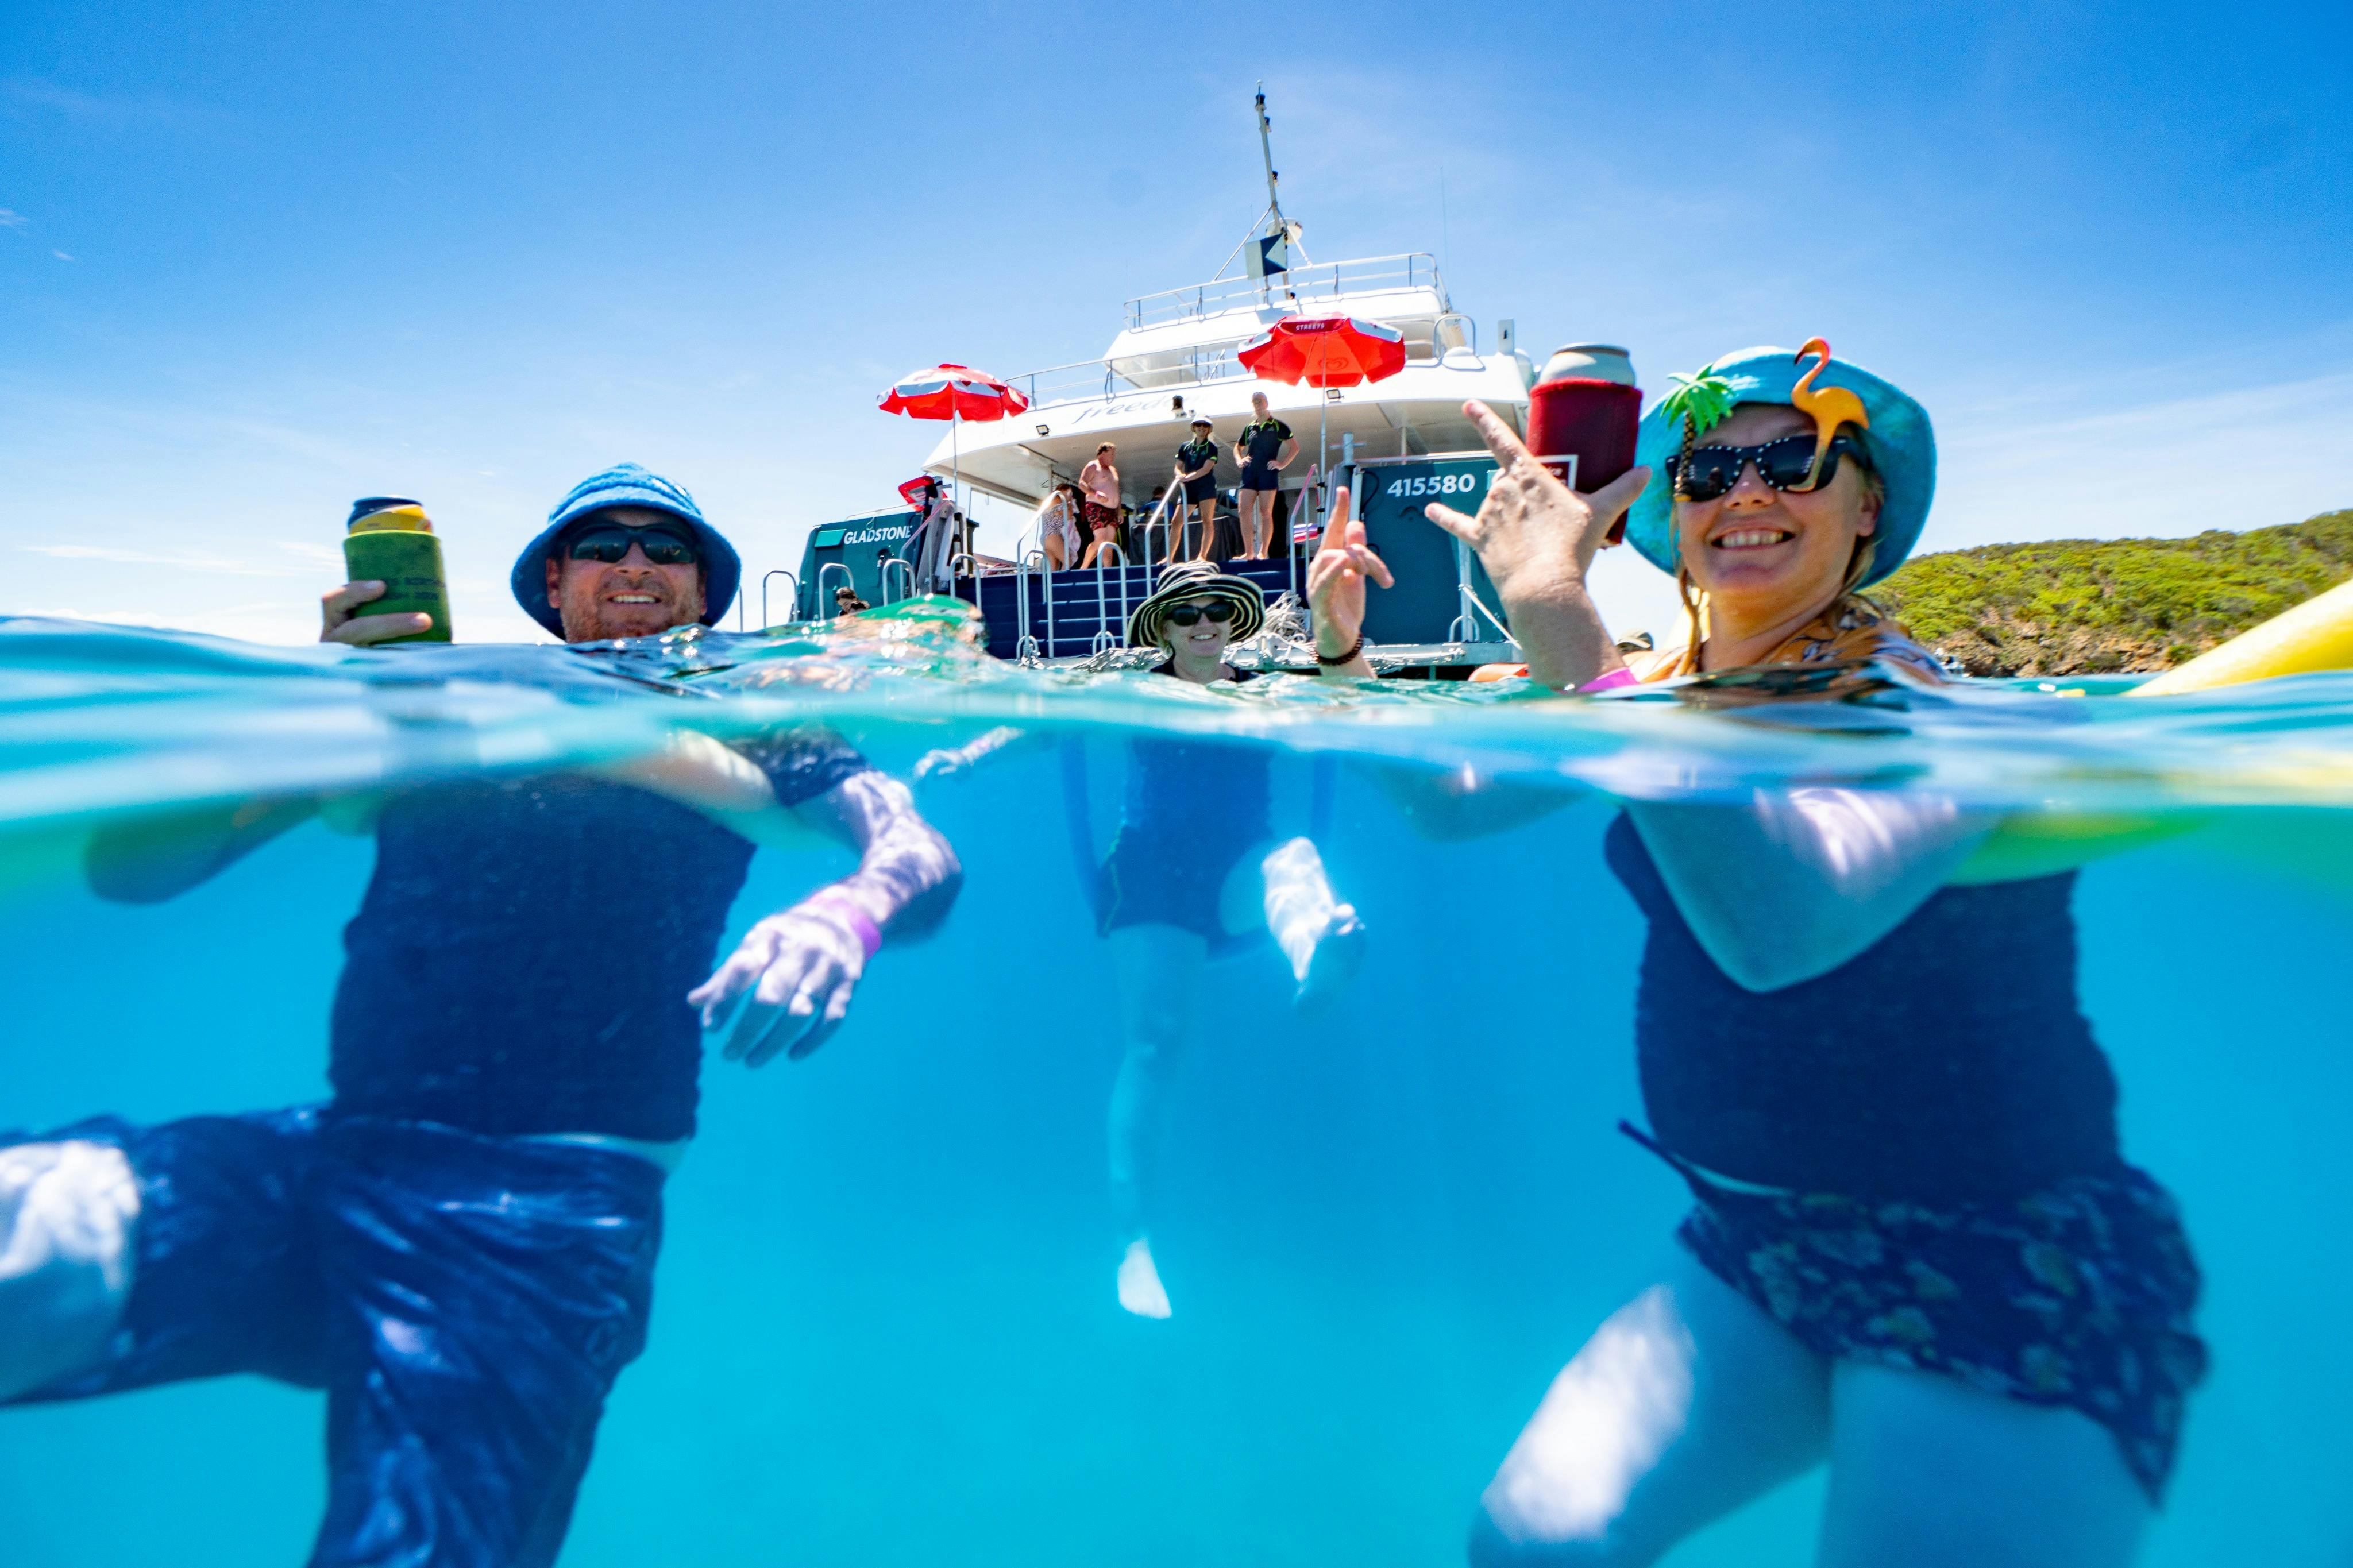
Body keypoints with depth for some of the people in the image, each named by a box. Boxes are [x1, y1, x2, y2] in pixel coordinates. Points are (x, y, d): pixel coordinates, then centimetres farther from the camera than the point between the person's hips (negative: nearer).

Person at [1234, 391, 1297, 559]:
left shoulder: (1277, 426, 4)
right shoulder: (1249, 428, 16)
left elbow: (1295, 447, 2)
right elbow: (1238, 447, 31)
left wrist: (1282, 464, -6)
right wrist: (1240, 460, 12)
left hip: (1268, 472, -4)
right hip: (1249, 473, 4)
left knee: (1266, 513, -5)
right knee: (1244, 511, -6)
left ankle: (1263, 552, -3)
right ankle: (1249, 552, -3)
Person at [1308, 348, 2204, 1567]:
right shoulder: (1653, 692, 0)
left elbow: (1774, 925, -42)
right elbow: (1442, 801, 8)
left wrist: (1553, 610, -42)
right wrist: (1344, 651, -6)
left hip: (2006, 1291, -5)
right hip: (1755, 1241, 6)